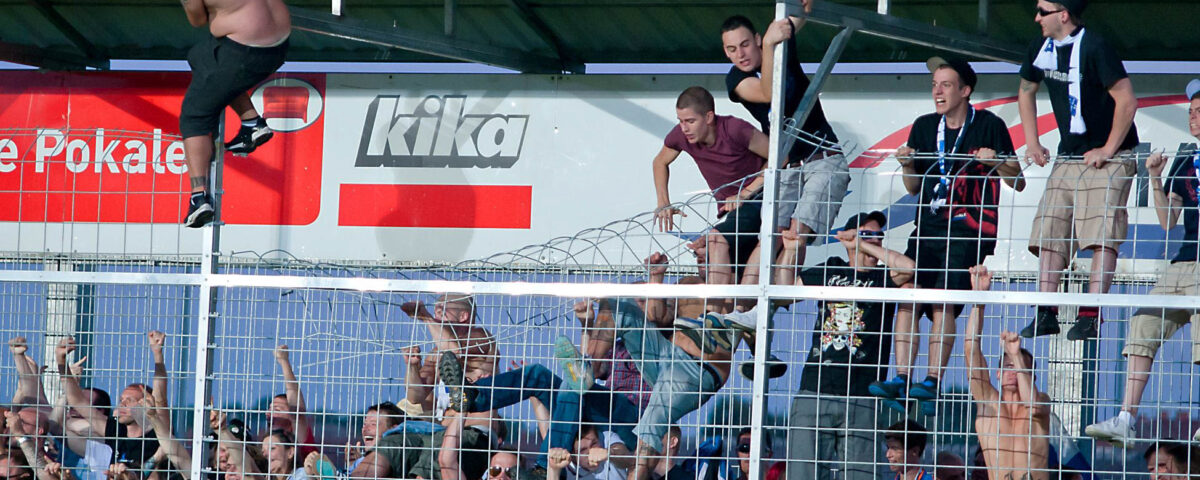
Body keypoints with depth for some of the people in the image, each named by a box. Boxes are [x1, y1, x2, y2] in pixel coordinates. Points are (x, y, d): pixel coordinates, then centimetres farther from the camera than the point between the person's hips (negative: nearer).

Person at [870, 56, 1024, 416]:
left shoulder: (989, 126, 1)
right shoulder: (924, 127, 15)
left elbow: (1018, 183, 3)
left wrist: (996, 162, -16)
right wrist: (907, 165, 0)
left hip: (969, 229, -5)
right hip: (928, 226, 5)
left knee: (943, 301, -18)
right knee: (907, 297, -11)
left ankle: (932, 382, -20)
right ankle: (902, 379, -14)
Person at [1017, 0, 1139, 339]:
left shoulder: (1094, 48, -18)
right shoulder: (1042, 49, 5)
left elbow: (1127, 101, -19)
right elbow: (1026, 91, 23)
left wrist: (1108, 151, -16)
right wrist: (1032, 143, 15)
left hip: (1108, 158, -8)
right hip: (1067, 158, 8)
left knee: (1102, 236, -15)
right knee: (1048, 235, -1)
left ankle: (1090, 317, -20)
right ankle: (1046, 314, -2)